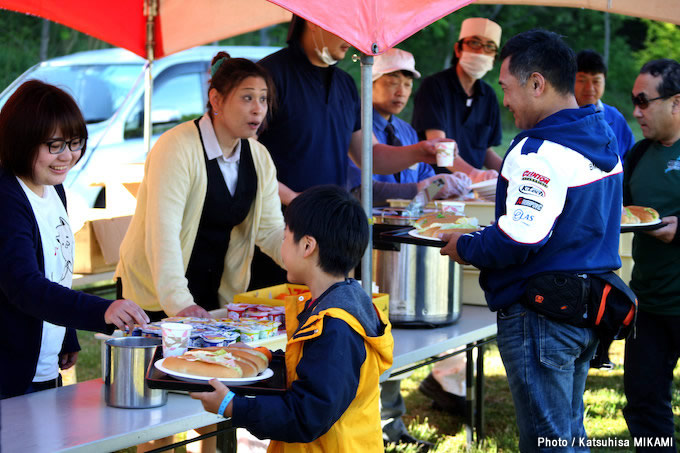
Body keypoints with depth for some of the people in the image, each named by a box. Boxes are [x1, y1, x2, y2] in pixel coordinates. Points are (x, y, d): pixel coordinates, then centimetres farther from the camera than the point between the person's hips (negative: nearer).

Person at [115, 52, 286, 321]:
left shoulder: (259, 157, 5)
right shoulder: (177, 147, -18)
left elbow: (270, 229, 4)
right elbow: (163, 231, -27)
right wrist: (179, 303, -38)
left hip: (216, 296, 6)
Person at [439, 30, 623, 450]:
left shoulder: (540, 153, -20)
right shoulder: (605, 141, 9)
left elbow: (517, 242, -25)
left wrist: (464, 247, -8)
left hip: (541, 314, -9)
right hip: (590, 308, 9)